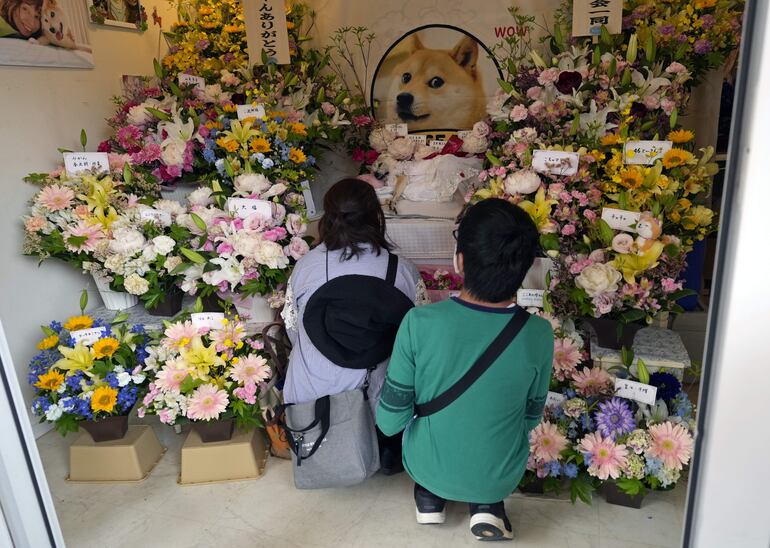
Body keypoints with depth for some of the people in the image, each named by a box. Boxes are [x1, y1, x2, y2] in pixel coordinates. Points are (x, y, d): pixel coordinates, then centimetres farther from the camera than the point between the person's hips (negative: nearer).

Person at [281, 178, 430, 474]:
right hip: (377, 402, -1)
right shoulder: (404, 271, -15)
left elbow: (292, 328, 3)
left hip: (308, 396, 2)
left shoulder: (306, 265, -9)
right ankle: (390, 454, 32)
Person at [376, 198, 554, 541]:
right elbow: (531, 417, -5)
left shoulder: (419, 323, -28)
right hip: (502, 476, 1)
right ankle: (487, 506, 18)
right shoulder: (539, 334, -22)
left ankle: (430, 496, 21)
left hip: (429, 467, 0)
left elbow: (389, 422, -17)